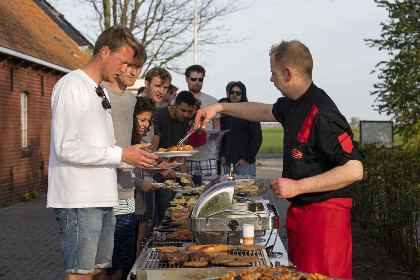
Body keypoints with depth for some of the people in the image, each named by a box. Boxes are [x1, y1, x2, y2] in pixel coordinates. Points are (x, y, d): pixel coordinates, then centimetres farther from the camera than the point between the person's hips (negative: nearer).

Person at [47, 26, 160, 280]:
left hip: (103, 199, 9)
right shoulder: (71, 85, -9)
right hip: (78, 201, -9)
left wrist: (137, 157, 9)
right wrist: (121, 154, -17)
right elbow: (66, 149, -18)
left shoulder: (101, 91, 19)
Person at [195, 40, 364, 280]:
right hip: (300, 210, 10)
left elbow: (354, 170, -27)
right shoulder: (292, 105, 8)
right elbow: (265, 111, 31)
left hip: (324, 213, -10)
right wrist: (219, 107, 28)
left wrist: (297, 186, -23)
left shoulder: (322, 115, -22)